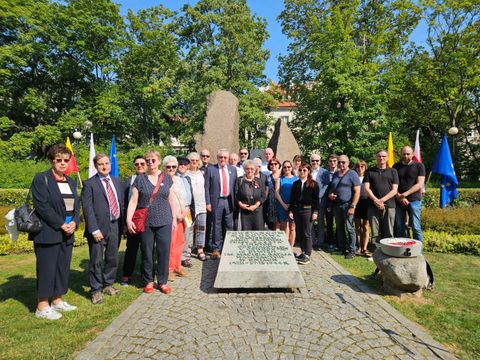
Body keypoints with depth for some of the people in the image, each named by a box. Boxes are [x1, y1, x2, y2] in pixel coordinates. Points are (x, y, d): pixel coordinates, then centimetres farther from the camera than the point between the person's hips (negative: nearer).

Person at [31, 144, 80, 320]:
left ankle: (57, 300, 25)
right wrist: (61, 224, -15)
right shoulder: (41, 179, -6)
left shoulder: (70, 182, 13)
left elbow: (77, 205, 11)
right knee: (46, 269, 1)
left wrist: (74, 222, -6)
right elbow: (42, 206, -15)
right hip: (48, 234, -6)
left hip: (67, 233, 6)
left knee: (63, 267, 12)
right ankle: (42, 307, 15)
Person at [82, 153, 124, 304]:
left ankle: (108, 285, 33)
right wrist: (94, 229, -15)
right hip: (99, 227, -5)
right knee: (96, 261, 5)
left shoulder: (117, 181, 11)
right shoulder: (89, 184, -4)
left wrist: (123, 223, 7)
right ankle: (96, 290, 22)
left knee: (113, 259, 15)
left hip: (115, 226, 5)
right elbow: (87, 209, -9)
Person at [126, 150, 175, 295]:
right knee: (147, 252, 9)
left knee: (164, 252, 4)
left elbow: (171, 199, 8)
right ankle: (149, 281, 27)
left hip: (164, 222, 1)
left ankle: (162, 281, 21)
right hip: (146, 222, -1)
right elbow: (133, 200, -3)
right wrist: (128, 219, -11)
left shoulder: (166, 178, 5)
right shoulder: (140, 179, 1)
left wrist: (174, 218, 6)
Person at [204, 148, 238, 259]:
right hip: (216, 201, -3)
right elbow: (206, 187, -3)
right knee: (217, 226, 4)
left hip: (229, 201, 3)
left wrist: (235, 201, 4)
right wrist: (208, 203, -8)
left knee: (229, 225, 9)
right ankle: (216, 249, 15)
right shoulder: (210, 169, 0)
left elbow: (235, 186, 10)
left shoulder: (233, 169, 9)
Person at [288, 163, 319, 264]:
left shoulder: (313, 184, -1)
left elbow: (316, 199, -3)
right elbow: (292, 198, 11)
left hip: (307, 210, -5)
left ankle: (307, 255, 5)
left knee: (307, 233, -1)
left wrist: (315, 211, -9)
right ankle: (303, 252, 23)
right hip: (297, 210, 5)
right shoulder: (295, 184, 10)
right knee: (299, 233, 11)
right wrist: (290, 210, 5)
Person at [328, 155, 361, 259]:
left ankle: (352, 251, 7)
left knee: (349, 228, -4)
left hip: (347, 205, -6)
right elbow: (332, 188, 26)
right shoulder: (335, 175, 15)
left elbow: (357, 191, -10)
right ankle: (342, 248, 23)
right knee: (339, 228, 12)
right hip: (337, 205, 6)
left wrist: (352, 206, -17)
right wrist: (330, 194, 3)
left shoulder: (352, 174, -5)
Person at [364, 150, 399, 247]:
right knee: (375, 233, 2)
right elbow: (366, 188, 3)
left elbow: (394, 190, 3)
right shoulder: (369, 171, 12)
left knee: (388, 233, 3)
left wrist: (382, 200, -10)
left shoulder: (393, 171, 11)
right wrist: (376, 200, -11)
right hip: (373, 206, 0)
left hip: (389, 206, 0)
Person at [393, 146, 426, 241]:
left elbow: (419, 184, -5)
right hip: (398, 201, 2)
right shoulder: (396, 166, 10)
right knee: (399, 227, 5)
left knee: (415, 227, -2)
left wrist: (404, 194, -14)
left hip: (414, 200, -2)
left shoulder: (419, 166, 4)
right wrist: (399, 197, -9)